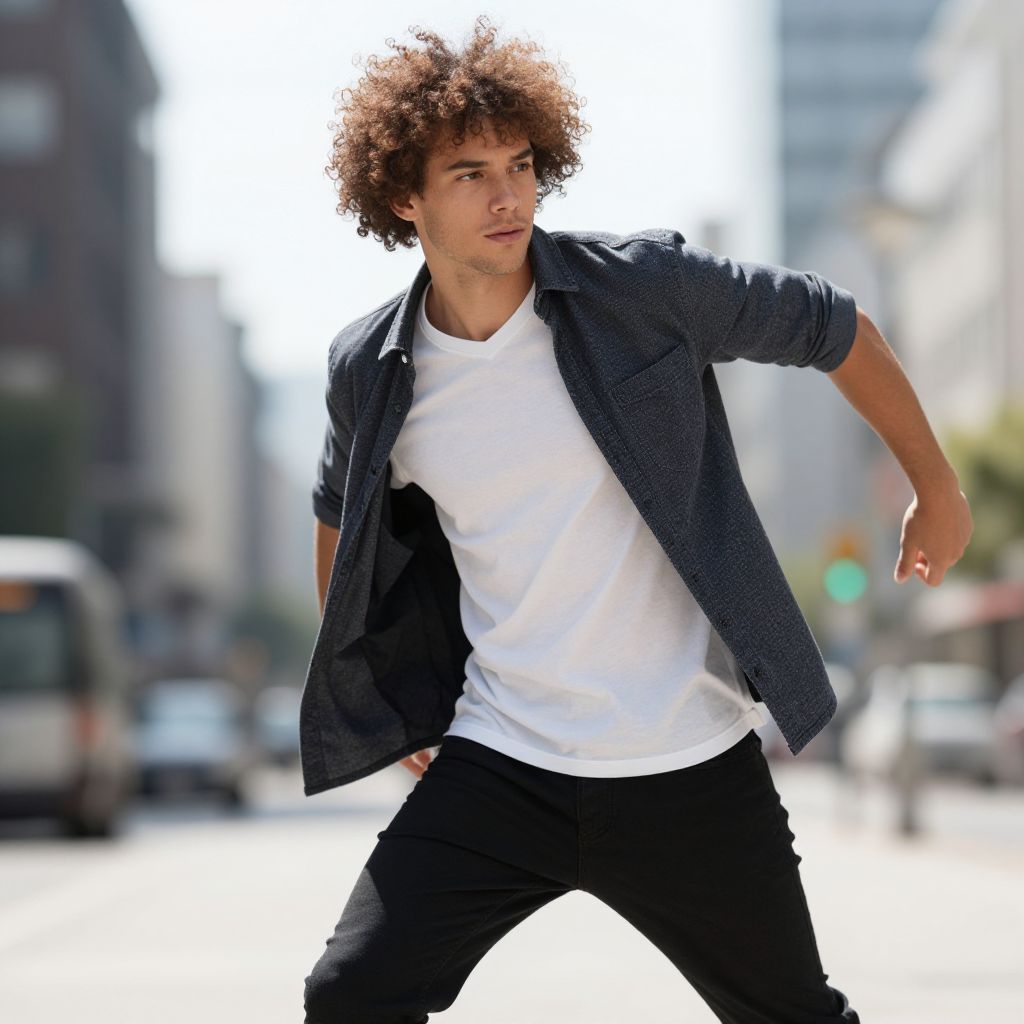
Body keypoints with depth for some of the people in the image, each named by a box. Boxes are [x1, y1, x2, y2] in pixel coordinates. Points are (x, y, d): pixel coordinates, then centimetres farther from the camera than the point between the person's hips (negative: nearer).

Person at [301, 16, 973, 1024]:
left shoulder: (644, 286, -11)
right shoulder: (369, 371, -3)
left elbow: (834, 328, 5)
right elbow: (343, 518, 19)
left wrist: (937, 489, 15)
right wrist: (372, 698, 24)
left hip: (690, 770, -1)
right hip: (500, 768, 1)